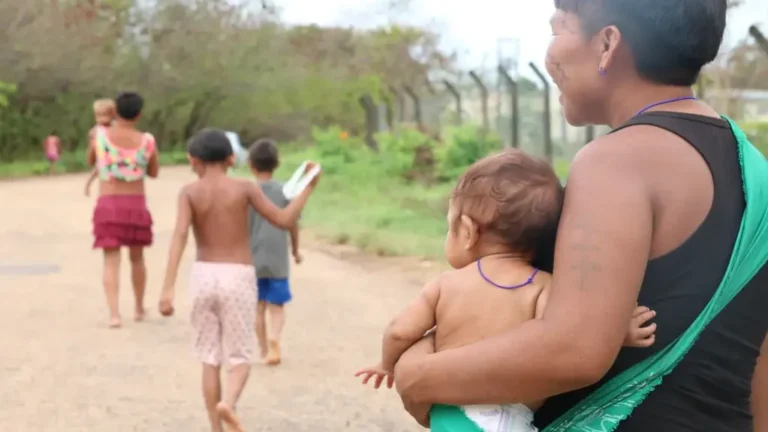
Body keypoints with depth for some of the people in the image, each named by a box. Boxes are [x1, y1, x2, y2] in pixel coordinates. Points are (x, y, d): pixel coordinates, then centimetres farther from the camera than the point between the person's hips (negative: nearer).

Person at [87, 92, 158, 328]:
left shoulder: (100, 134, -4)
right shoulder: (147, 141, -4)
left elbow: (91, 161, 15)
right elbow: (153, 173, 13)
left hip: (107, 205, -1)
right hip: (136, 205, 1)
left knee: (111, 261, -1)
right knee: (137, 258, 19)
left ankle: (114, 314, -15)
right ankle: (139, 308, 31)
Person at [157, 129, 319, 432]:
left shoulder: (189, 192, -2)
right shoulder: (244, 188, -3)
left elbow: (180, 235, -16)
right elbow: (284, 221, -3)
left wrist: (169, 287, -21)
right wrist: (308, 189, 10)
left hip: (203, 275, 1)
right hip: (238, 278, -1)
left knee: (210, 358, 12)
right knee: (239, 357, 6)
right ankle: (228, 404, -25)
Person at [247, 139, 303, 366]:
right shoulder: (285, 191, -3)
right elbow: (293, 224, 2)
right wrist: (296, 250, 17)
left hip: (253, 259, 0)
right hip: (278, 260, 0)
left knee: (259, 307, 14)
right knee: (277, 307, 6)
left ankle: (264, 350, 19)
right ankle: (274, 339, -20)